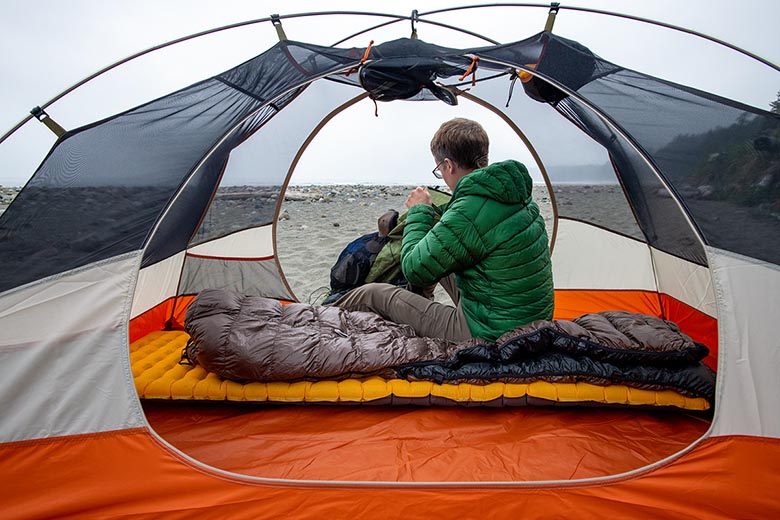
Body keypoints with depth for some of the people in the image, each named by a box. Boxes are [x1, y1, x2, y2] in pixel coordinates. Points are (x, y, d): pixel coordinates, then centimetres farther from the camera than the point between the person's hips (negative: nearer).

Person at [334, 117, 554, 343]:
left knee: (372, 294, 1)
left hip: (488, 334, -9)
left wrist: (419, 212, -3)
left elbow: (414, 269, -16)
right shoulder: (517, 192, 1)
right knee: (437, 257, 25)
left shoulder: (468, 214, -28)